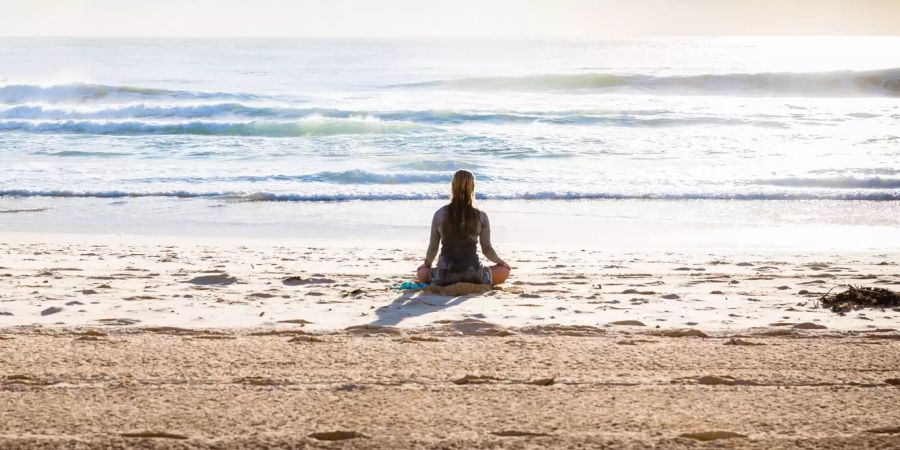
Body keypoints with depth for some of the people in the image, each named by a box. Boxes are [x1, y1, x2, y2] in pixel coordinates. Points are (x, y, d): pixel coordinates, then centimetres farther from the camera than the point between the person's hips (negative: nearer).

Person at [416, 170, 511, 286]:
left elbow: (433, 247, 6)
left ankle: (449, 284, 11)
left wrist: (427, 264, 27)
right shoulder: (481, 216, -4)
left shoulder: (440, 214, -2)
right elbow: (487, 249, 5)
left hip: (445, 276, 1)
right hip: (473, 275, -1)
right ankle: (475, 284, 8)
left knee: (421, 273, 32)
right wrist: (500, 261, 26)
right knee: (505, 269, 23)